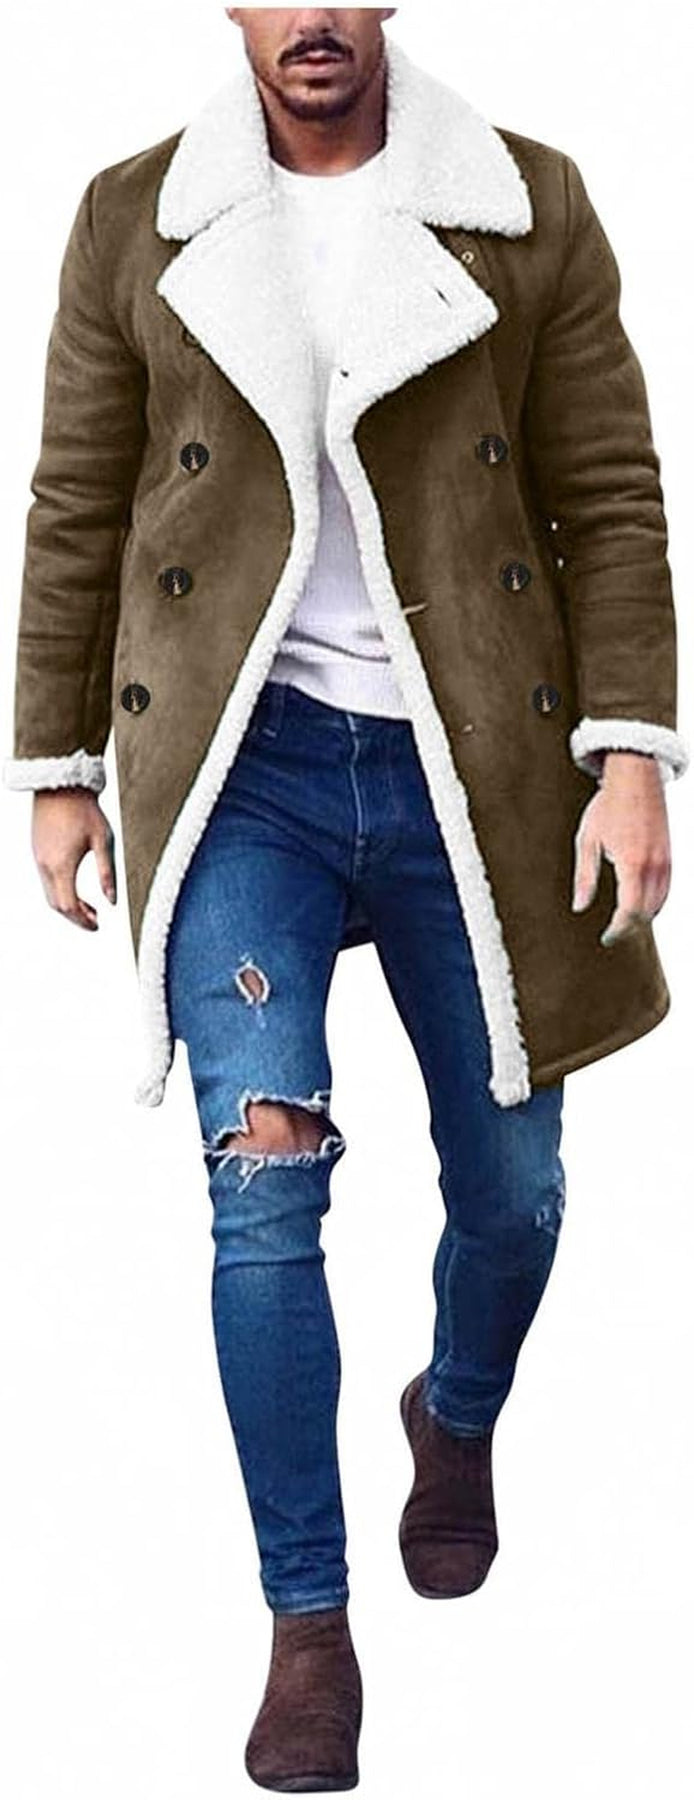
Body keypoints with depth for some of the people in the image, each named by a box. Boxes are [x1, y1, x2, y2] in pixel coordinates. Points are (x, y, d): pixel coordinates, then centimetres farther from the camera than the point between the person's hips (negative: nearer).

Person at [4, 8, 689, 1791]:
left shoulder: (534, 207, 2)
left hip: (472, 770, 1)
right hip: (245, 769, -1)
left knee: (510, 1186, 11)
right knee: (264, 1177, -12)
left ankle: (456, 1419, 46)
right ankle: (309, 1629, 2)